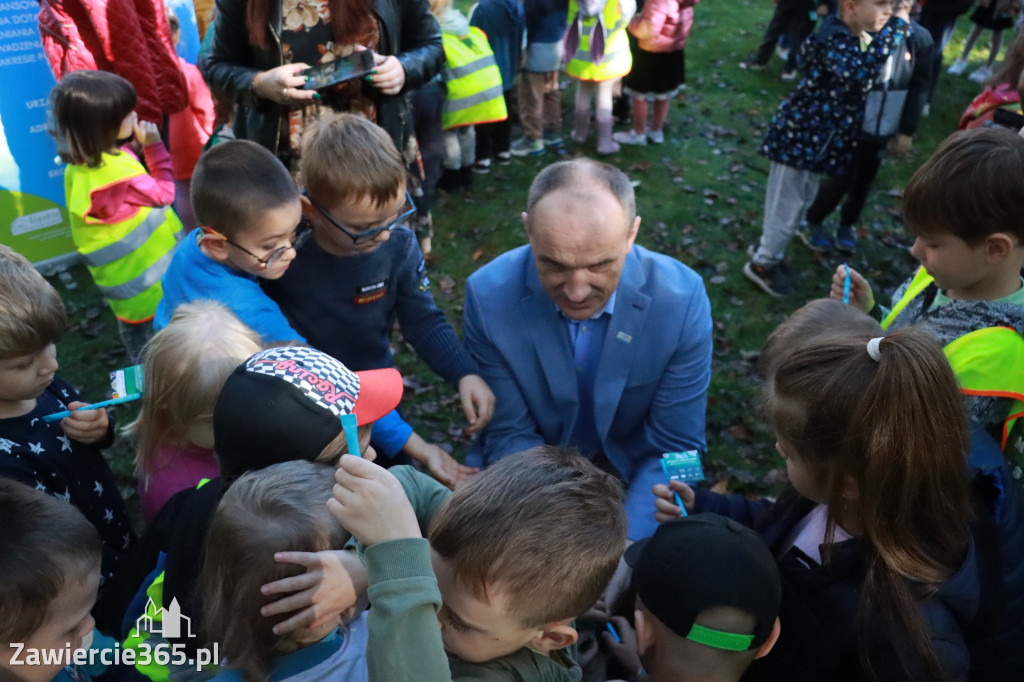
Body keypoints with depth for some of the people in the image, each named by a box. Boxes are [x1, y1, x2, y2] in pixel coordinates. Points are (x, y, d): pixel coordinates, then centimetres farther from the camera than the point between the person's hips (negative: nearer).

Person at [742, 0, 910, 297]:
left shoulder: (858, 39, 4)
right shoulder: (833, 39, -25)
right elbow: (860, 72, -41)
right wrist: (897, 25, -34)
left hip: (820, 138, 10)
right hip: (800, 135, -10)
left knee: (801, 201, 22)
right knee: (787, 204, 3)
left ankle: (769, 251, 40)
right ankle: (762, 263, 21)